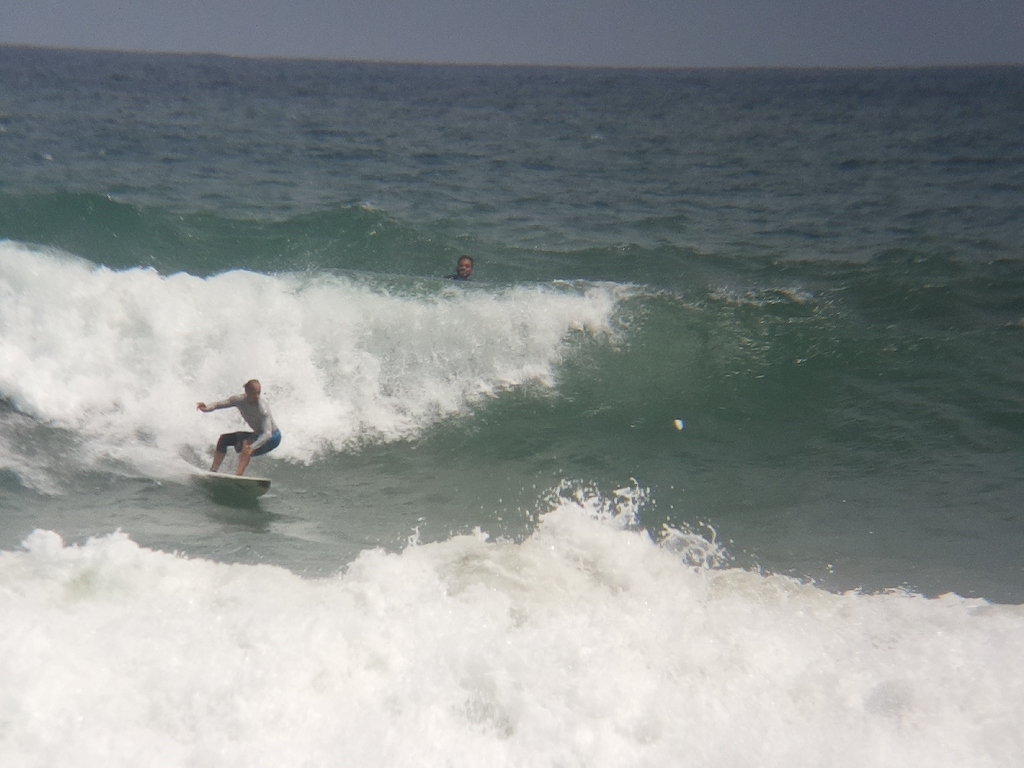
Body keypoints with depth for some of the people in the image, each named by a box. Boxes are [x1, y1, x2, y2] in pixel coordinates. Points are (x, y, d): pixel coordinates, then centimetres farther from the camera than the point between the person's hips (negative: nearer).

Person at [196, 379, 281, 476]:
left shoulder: (262, 409, -33)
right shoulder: (240, 400, -15)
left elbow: (267, 434, -39)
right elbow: (221, 404, -7)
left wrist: (252, 447, -54)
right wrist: (207, 408, -30)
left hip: (272, 437, -8)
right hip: (258, 434, 8)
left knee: (247, 444, -35)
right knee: (224, 439, 3)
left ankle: (239, 475, -43)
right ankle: (213, 471, 7)